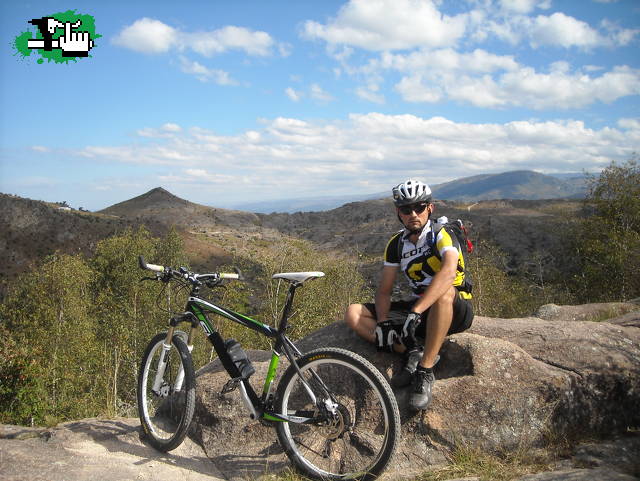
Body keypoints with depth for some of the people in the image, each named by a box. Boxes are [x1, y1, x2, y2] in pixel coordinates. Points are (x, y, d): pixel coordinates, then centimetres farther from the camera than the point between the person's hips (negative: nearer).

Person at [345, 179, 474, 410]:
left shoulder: (442, 235, -15)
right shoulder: (396, 244, 1)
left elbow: (448, 272, -36)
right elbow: (384, 290, 1)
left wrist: (416, 312, -45)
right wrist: (383, 323, -19)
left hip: (454, 311, -5)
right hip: (418, 309, 5)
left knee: (444, 292, -42)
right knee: (353, 313, -9)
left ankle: (425, 371, -32)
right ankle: (412, 352, -18)